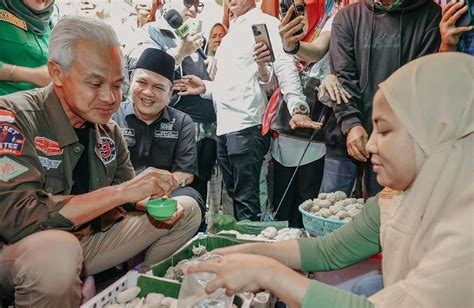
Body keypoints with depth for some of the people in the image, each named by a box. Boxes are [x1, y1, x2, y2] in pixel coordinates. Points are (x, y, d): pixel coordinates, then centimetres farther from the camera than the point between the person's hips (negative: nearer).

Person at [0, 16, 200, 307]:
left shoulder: (109, 130, 0)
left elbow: (127, 198, 9)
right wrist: (122, 191, -31)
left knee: (187, 211, 3)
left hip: (92, 240, 6)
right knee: (55, 251, -40)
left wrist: (152, 202, -15)